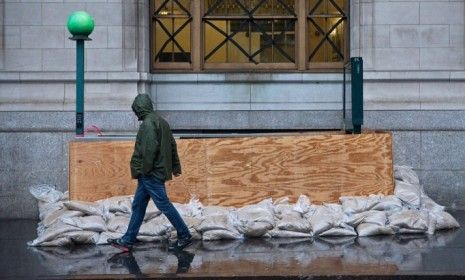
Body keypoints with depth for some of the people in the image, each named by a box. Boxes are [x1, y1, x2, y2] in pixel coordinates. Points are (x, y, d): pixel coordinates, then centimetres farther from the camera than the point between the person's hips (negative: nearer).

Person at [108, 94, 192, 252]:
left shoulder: (148, 123, -15)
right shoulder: (161, 121, 15)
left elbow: (150, 147, -24)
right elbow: (172, 144, 18)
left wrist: (145, 169, -17)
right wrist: (175, 166, 22)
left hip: (151, 174, -10)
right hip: (156, 172, 10)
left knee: (164, 205, -4)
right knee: (138, 206, 12)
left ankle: (185, 236, 4)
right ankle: (127, 241, 16)